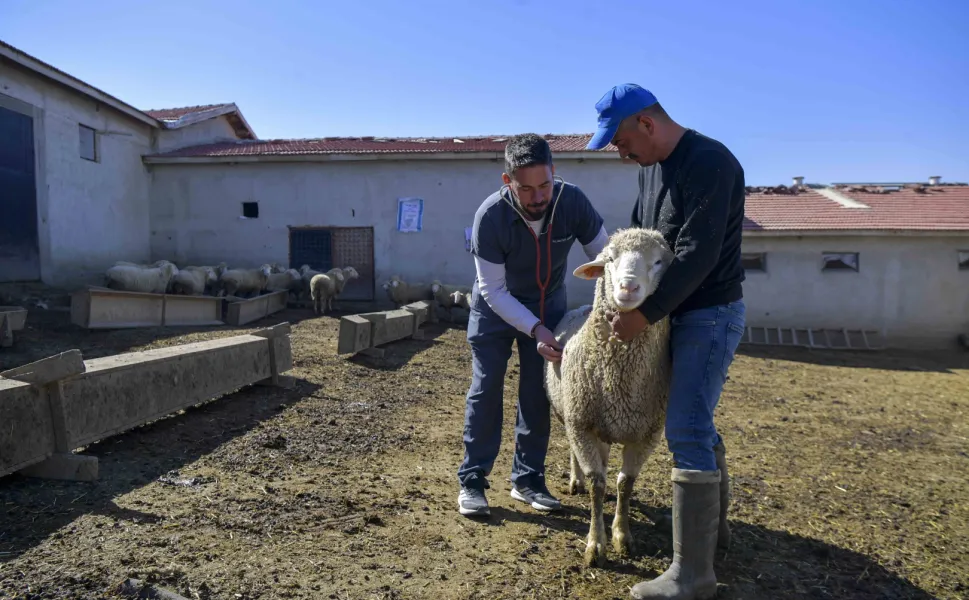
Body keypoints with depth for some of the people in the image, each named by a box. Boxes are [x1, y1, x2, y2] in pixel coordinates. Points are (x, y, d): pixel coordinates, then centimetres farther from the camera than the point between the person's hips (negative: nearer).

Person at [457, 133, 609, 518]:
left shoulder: (573, 202, -26)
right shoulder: (490, 216, -31)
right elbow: (492, 289, -26)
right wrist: (534, 329, -35)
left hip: (549, 303, 3)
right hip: (495, 307, -2)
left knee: (538, 394, 4)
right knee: (486, 390, -2)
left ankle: (527, 479, 16)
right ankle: (472, 480, 9)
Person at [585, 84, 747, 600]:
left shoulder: (710, 163, -20)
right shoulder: (650, 167, 9)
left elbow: (698, 255, -25)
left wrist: (645, 315, -22)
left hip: (711, 315, -9)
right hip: (679, 312, 9)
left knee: (687, 431, -11)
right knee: (696, 422, 18)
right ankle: (713, 525, 35)